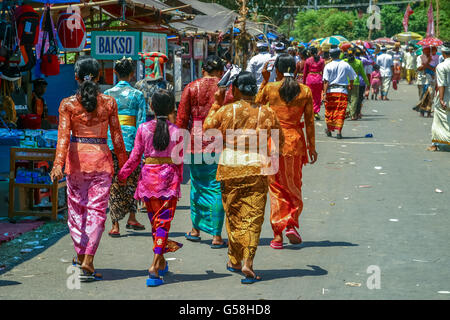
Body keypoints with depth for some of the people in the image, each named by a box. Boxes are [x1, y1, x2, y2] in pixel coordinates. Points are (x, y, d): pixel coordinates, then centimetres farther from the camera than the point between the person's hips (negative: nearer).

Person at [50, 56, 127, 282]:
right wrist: (123, 164, 10)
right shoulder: (109, 103, -1)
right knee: (97, 209, 1)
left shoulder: (68, 104, -3)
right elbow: (117, 137, 2)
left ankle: (81, 255, 25)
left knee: (76, 208, 16)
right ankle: (88, 260, -8)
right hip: (101, 158, 0)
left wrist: (58, 164, -16)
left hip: (77, 159, 0)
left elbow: (63, 136, -12)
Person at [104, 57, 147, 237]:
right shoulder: (137, 95, 0)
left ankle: (115, 225, -1)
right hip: (130, 141, -1)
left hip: (111, 141, 1)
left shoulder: (107, 94, 5)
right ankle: (131, 218, 16)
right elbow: (141, 122, -4)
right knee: (132, 181, 16)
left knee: (114, 183, 3)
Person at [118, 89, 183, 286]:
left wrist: (123, 174, 15)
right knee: (164, 222, -2)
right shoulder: (176, 131, -3)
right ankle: (155, 266, -14)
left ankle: (161, 263, 29)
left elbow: (135, 156, 1)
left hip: (149, 176, 2)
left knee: (155, 221, 16)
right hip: (169, 177, -2)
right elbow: (179, 160, 1)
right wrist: (178, 181, 15)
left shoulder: (143, 129, -1)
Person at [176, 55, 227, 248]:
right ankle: (216, 236, -1)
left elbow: (181, 120, 1)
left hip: (197, 143, 2)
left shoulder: (191, 88, 2)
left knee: (198, 185, 16)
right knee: (217, 188, 1)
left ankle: (195, 229, 25)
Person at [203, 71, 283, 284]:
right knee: (253, 216, 2)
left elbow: (207, 126, 11)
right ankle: (247, 262, -10)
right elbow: (279, 141, 8)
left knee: (234, 214, 15)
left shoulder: (226, 111, -6)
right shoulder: (266, 113, -3)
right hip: (257, 169, -1)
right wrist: (271, 155, 28)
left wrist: (216, 103, 20)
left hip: (230, 168, 1)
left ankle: (234, 260, 25)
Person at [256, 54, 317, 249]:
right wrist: (312, 146, 9)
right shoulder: (305, 91, -2)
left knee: (276, 187, 6)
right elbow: (309, 121, 1)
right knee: (294, 185, 18)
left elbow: (257, 104, 11)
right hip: (295, 141, 1)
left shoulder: (270, 88, -7)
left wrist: (264, 81, 13)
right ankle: (291, 224, 1)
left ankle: (278, 235, 3)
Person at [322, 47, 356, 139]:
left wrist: (324, 94, -11)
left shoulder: (328, 66, -4)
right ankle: (339, 131, -8)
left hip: (330, 91, 0)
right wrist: (350, 85, 29)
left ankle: (329, 129, 27)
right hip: (342, 91, 0)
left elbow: (326, 81, -9)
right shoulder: (346, 65, 0)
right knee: (341, 111, 2)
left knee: (329, 111, 14)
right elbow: (352, 78, 9)